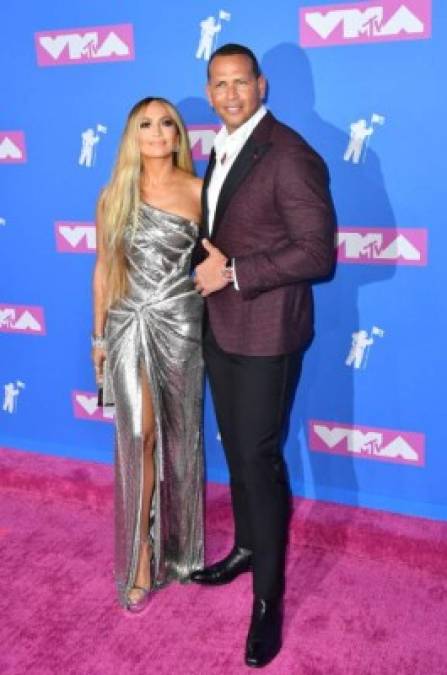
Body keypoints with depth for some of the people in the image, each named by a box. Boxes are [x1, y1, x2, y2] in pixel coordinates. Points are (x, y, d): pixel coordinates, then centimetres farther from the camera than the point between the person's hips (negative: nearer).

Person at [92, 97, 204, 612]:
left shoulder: (198, 191, -1)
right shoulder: (114, 196, 3)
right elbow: (103, 271, 8)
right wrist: (98, 337, 9)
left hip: (180, 324, 0)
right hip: (128, 326, 1)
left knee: (179, 437, 10)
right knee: (138, 439, -1)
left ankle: (177, 544, 30)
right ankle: (141, 557, 12)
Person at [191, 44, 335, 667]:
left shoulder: (290, 156, -17)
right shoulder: (222, 150, 11)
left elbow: (317, 252, -21)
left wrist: (233, 273, -21)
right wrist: (209, 263, 4)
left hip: (265, 333, -8)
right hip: (220, 327, 8)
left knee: (259, 458, -1)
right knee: (236, 449, 20)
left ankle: (269, 597, 15)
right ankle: (247, 548, 41)